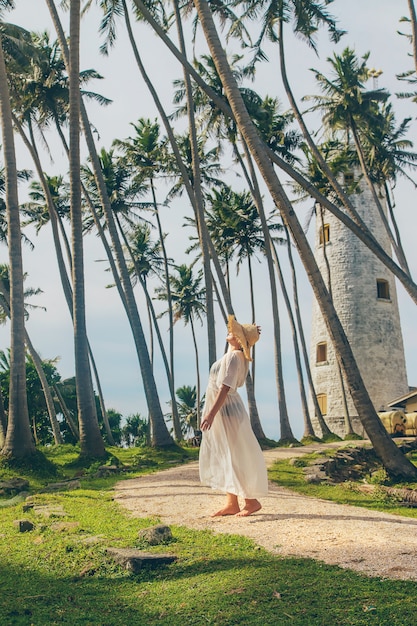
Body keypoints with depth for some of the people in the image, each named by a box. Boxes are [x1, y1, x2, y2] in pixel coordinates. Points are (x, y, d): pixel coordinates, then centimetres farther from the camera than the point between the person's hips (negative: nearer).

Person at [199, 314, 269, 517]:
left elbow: (225, 388, -24)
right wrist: (250, 335, 19)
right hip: (222, 411, 10)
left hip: (227, 410, -10)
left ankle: (252, 501, 7)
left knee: (235, 457, -3)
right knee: (225, 458, 10)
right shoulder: (234, 352, 10)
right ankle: (231, 504, 15)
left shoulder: (233, 357, -17)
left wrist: (211, 413, -27)